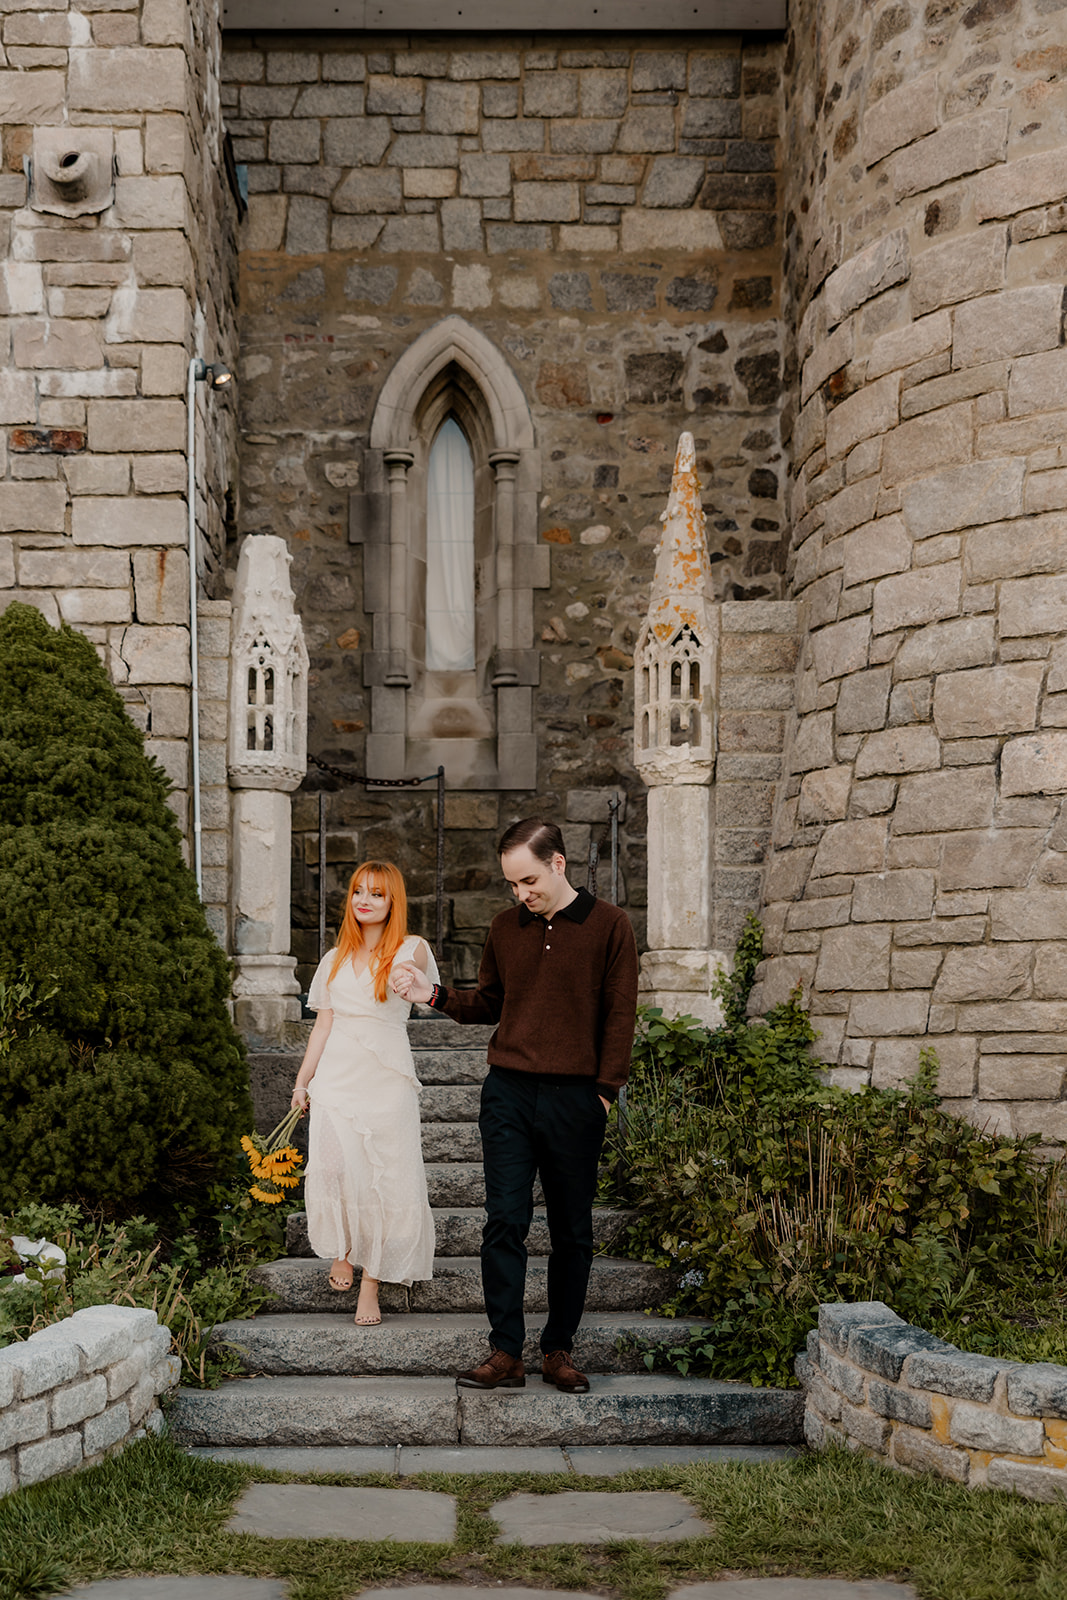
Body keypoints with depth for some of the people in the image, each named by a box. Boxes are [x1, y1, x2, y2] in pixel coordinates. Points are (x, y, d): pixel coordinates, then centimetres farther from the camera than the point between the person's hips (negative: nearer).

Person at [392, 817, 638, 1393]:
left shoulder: (608, 925, 0)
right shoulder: (505, 928, 11)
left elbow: (619, 1014, 0)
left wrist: (605, 1089, -6)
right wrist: (435, 995, 3)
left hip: (574, 1097, -2)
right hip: (507, 1091, 2)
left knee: (571, 1230, 6)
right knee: (504, 1220, -5)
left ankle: (559, 1349, 16)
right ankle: (505, 1352, -2)